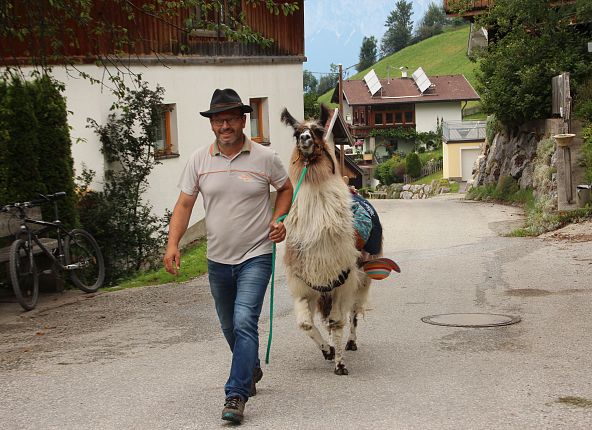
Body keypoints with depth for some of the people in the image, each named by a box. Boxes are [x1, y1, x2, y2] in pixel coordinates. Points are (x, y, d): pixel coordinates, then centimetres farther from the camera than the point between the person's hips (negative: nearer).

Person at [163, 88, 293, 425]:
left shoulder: (265, 157, -5)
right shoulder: (199, 160, -1)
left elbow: (286, 188, 12)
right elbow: (184, 204, 1)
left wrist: (279, 219, -6)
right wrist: (173, 243, -12)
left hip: (255, 257, -4)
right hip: (218, 258, 4)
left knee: (245, 322, -18)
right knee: (230, 327, 18)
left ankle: (236, 396, -15)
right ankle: (252, 370, 44)